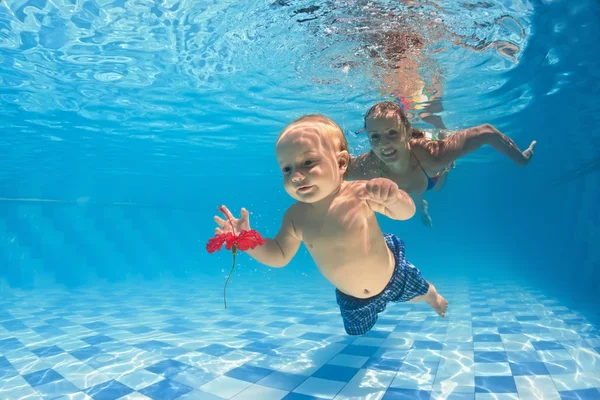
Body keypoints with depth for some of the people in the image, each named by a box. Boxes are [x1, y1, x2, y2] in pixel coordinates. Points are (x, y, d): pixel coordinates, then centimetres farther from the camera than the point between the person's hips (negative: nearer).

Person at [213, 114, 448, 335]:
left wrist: (394, 198, -49)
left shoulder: (360, 193, -33)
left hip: (393, 276, -2)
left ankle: (434, 298, 66)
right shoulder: (295, 217, -23)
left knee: (419, 292, 27)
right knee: (359, 336, 28)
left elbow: (406, 213, -25)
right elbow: (279, 256, -11)